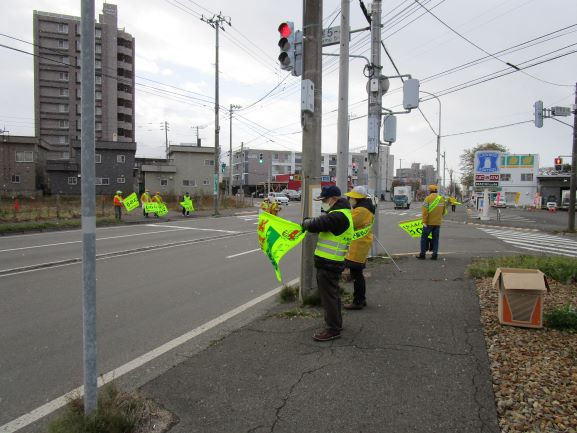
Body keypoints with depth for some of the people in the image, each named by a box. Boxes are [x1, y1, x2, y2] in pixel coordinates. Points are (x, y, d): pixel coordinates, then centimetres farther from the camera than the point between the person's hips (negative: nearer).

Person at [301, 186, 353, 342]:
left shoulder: (338, 216, -22)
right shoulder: (341, 213, 15)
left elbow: (315, 225, -25)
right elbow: (323, 221, 17)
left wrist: (306, 222, -4)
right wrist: (310, 222, 1)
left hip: (328, 264, -11)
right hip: (331, 262, 11)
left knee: (328, 295, -1)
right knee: (333, 294, 21)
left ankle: (332, 329, 8)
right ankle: (336, 322, 36)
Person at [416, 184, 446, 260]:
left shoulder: (428, 198, -11)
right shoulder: (442, 199, 6)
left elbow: (425, 211, -16)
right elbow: (444, 211, 14)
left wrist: (424, 221, -14)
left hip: (429, 222, -4)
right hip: (438, 222, 5)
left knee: (424, 237, 7)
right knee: (435, 238, 11)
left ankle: (422, 254, 8)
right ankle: (434, 255, 10)